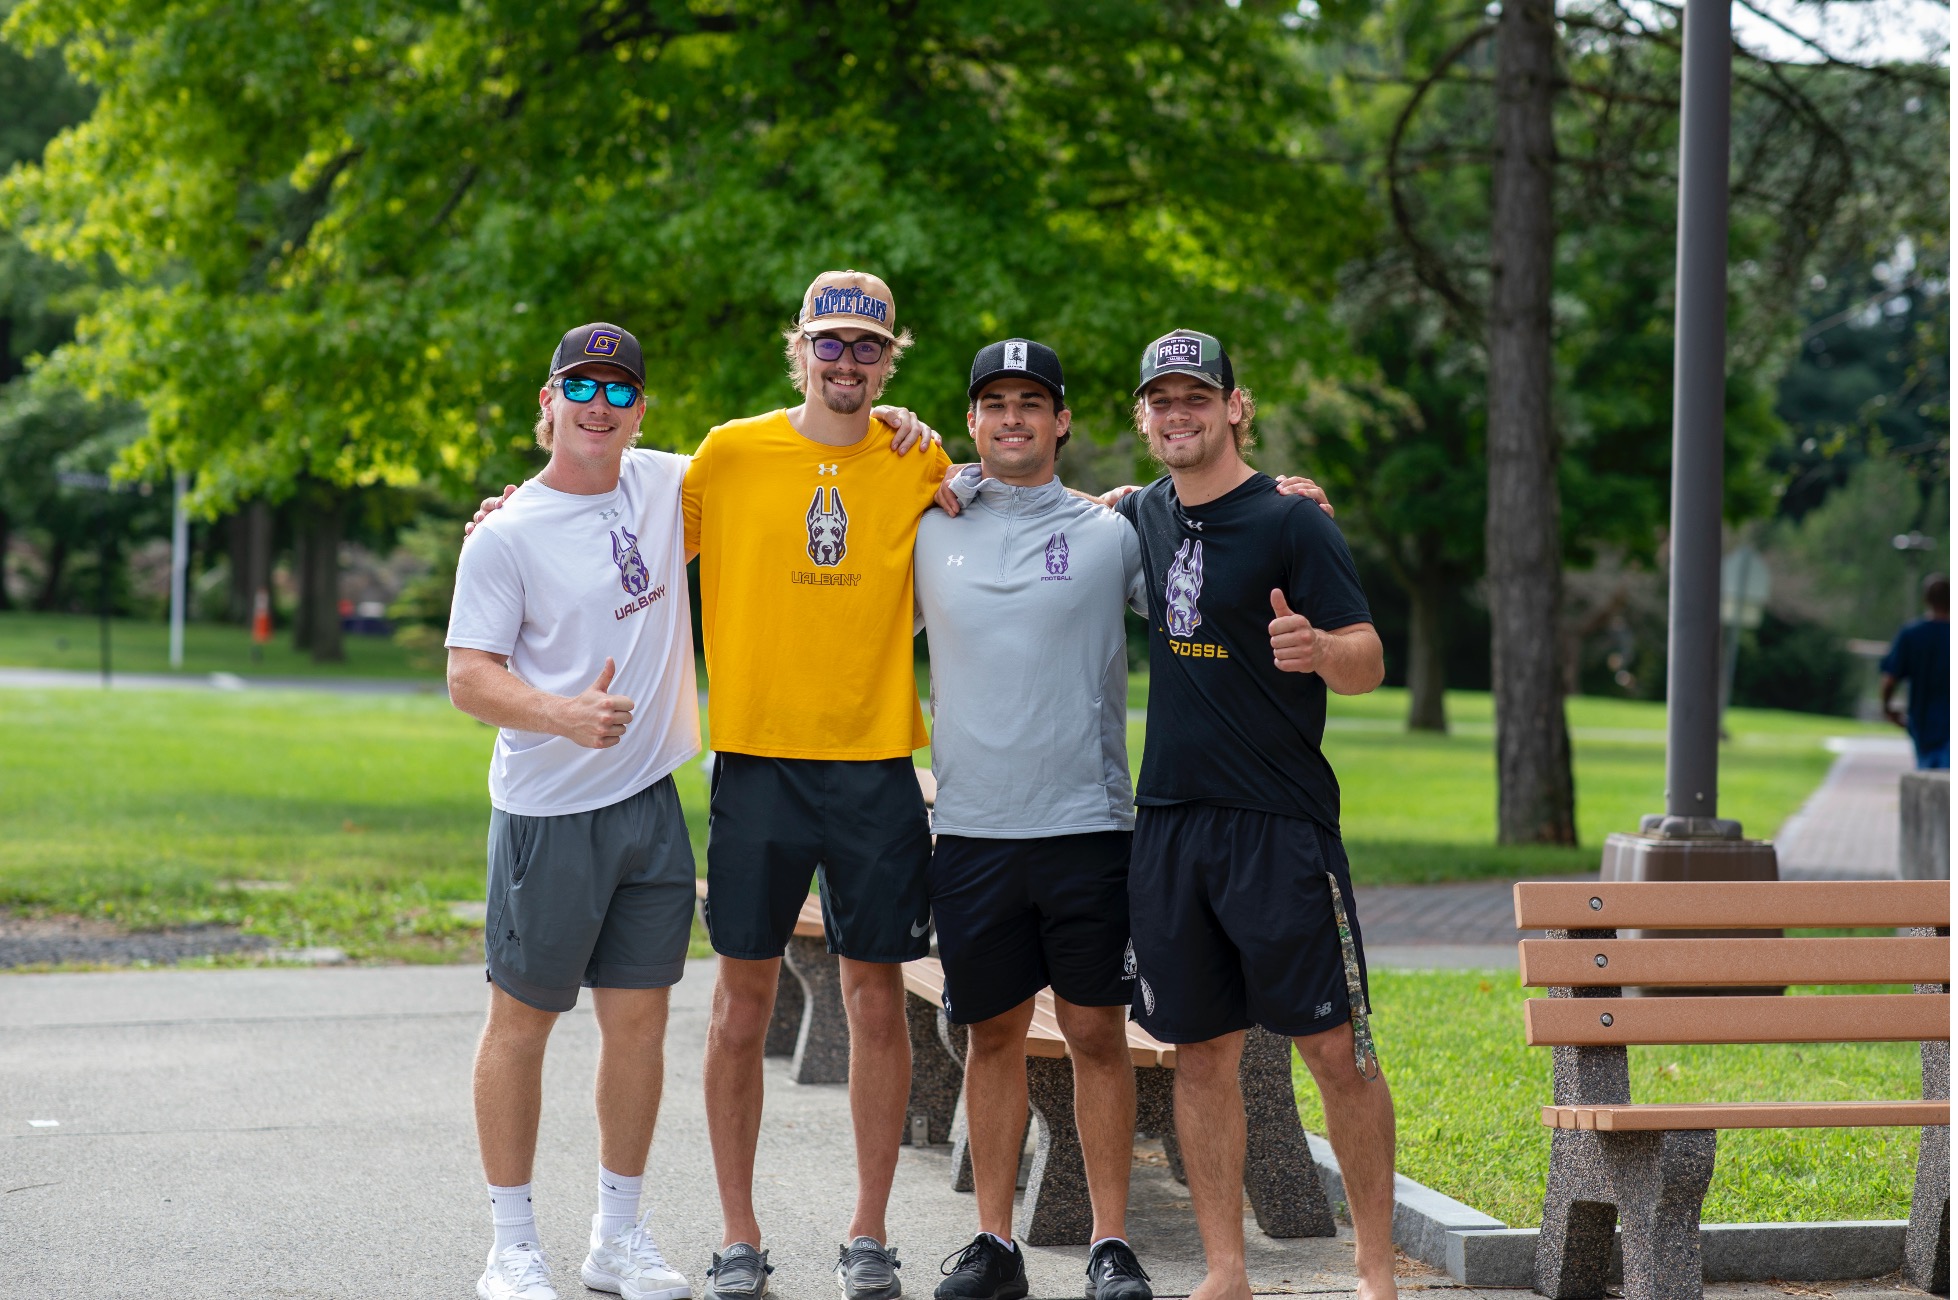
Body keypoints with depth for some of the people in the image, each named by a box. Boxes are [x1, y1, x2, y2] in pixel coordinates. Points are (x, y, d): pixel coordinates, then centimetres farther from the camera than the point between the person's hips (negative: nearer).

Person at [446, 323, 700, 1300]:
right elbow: (469, 677, -12)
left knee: (639, 1018, 9)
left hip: (651, 803, 5)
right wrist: (567, 715, -30)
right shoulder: (506, 536, -8)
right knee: (523, 1019, 3)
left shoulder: (664, 487, 6)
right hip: (548, 814, -5)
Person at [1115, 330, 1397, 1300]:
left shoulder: (1289, 522, -5)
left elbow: (1368, 663, -9)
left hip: (1280, 825, -5)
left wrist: (1314, 648, -32)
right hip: (1170, 821, 5)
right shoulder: (1140, 519, 11)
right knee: (1200, 1051, 7)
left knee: (1334, 1047, -5)